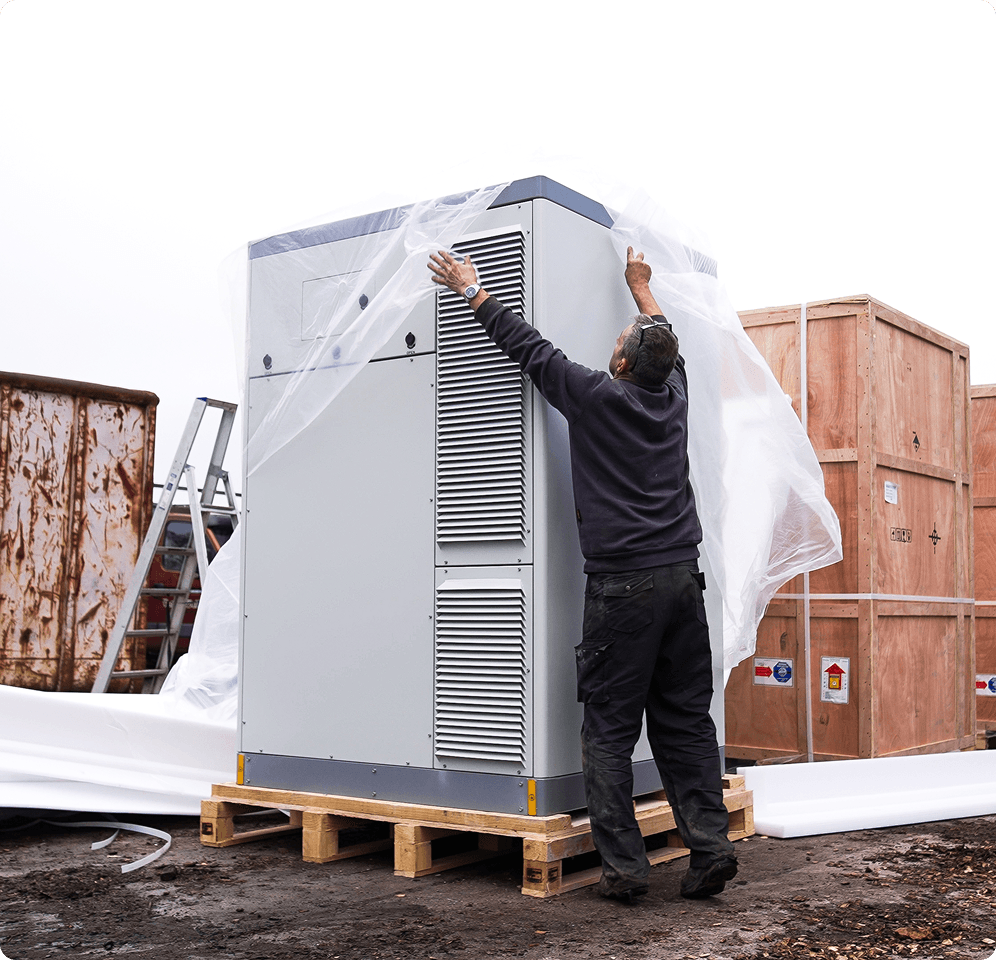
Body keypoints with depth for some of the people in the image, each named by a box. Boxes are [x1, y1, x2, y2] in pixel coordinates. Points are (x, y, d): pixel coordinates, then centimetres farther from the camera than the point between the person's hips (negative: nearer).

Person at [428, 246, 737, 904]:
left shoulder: (597, 397, -5)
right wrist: (642, 290, 49)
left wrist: (474, 292, 19)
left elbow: (529, 346, 6)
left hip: (622, 586, -6)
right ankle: (710, 848, 7)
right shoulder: (674, 394, 10)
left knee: (609, 730, 0)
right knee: (685, 721, 10)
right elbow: (666, 343, 32)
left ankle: (624, 867, 0)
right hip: (682, 577, 6)